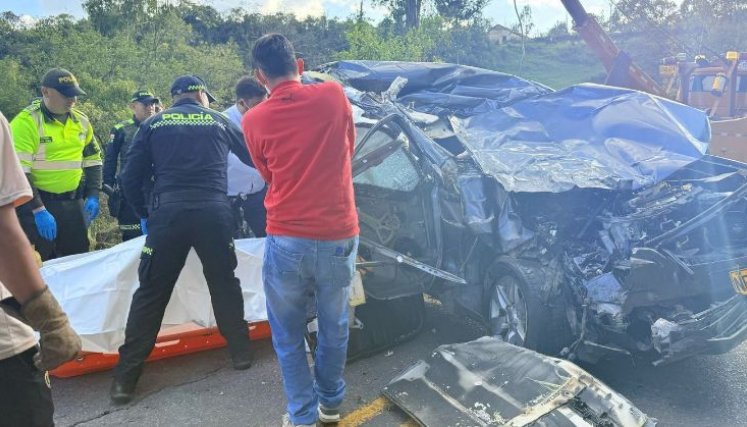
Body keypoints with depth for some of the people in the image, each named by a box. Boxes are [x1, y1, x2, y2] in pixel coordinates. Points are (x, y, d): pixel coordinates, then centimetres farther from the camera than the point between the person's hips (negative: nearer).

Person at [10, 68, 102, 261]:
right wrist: (39, 210, -21)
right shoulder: (26, 122, -13)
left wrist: (93, 196, 5)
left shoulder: (81, 121, 7)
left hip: (73, 204, 6)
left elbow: (93, 160, 17)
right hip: (36, 204, -6)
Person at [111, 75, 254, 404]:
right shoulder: (219, 121, 14)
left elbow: (130, 178, 10)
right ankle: (241, 352, 27)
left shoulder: (153, 124, 13)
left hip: (168, 213, 0)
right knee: (224, 283, 18)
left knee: (151, 293, 6)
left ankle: (125, 377, 10)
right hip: (214, 212, 1)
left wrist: (144, 214, 23)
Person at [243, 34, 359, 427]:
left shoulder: (254, 120, -4)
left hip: (287, 242, -1)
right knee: (334, 327, 20)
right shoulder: (334, 95, -2)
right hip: (339, 238, 2)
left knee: (288, 337, 16)